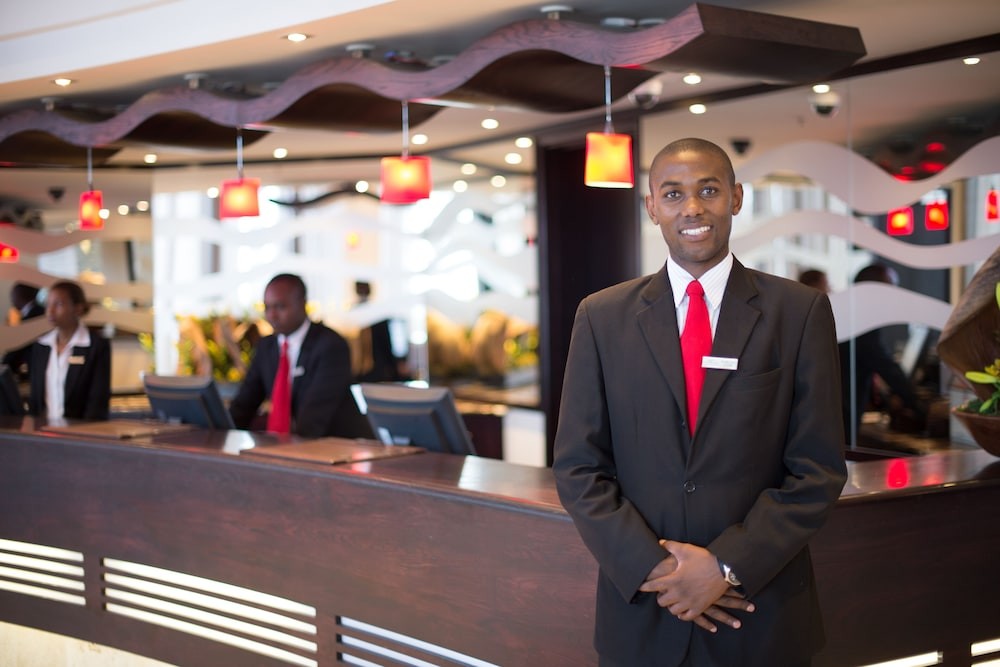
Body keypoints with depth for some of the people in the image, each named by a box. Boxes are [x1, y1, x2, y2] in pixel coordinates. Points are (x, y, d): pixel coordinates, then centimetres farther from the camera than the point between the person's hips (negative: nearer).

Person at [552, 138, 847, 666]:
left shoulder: (800, 312, -2)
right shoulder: (601, 317, 2)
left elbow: (819, 469, -4)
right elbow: (578, 468, 0)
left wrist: (728, 565, -12)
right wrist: (653, 569, -11)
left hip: (762, 616, -1)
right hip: (639, 613, 1)